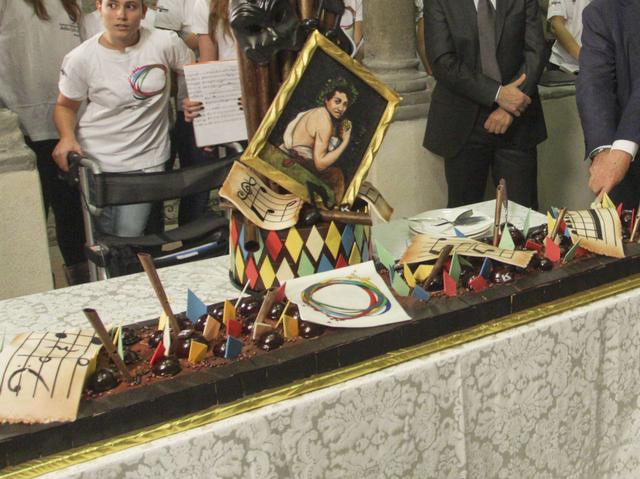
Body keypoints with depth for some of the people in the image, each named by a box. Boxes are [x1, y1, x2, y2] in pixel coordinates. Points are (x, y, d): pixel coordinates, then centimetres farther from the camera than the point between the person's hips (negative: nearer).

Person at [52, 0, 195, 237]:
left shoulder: (165, 43, -9)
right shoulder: (80, 59, -8)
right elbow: (65, 105, 4)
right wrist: (67, 136, -14)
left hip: (145, 161, 0)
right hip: (94, 160, 1)